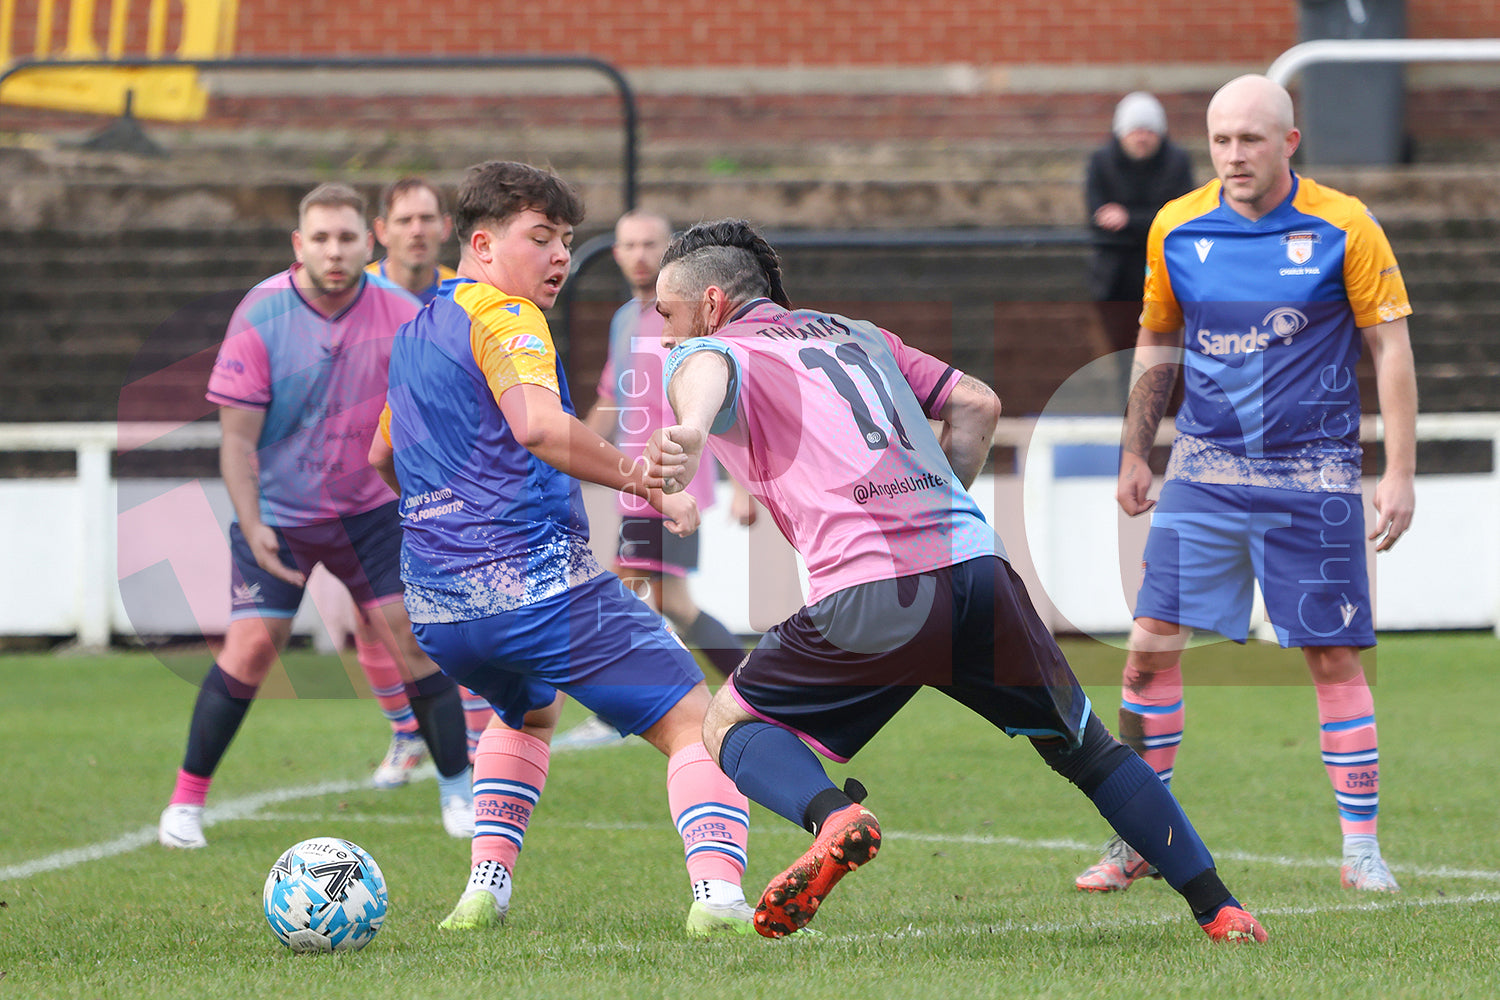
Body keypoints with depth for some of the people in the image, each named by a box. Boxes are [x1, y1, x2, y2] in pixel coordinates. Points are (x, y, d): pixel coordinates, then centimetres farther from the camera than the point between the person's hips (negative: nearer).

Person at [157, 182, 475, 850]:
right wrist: (252, 527, -24)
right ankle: (187, 799, 1)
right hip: (276, 514, -2)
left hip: (368, 508, 2)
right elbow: (237, 437, -14)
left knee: (410, 635, -4)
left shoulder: (399, 315, -9)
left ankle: (457, 788, 12)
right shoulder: (260, 318, -16)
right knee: (251, 645, -12)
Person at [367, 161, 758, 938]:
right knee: (697, 724, -5)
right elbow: (539, 426, -26)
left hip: (436, 612, 8)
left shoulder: (414, 333, 21)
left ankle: (485, 889, 21)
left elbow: (382, 457, 36)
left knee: (529, 713, 37)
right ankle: (717, 894, -27)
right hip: (538, 581, -8)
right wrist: (649, 484, -19)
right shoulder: (501, 315, -7)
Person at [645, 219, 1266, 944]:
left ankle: (833, 816, -16)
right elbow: (977, 403, 26)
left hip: (871, 599, -5)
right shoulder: (859, 335, 28)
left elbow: (707, 372, -17)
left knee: (731, 725, 13)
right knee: (1085, 748, 22)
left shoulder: (719, 348, 10)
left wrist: (688, 432, -39)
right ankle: (1219, 909, 16)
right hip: (977, 565, 5)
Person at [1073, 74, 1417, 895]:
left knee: (1334, 657, -1)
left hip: (1311, 479, -3)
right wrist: (1134, 454, 15)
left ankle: (1361, 847, 9)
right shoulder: (1177, 228, 2)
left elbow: (1391, 347, -2)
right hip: (1204, 472, 3)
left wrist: (1399, 472, -7)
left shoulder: (1343, 228, -7)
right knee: (1151, 642, -4)